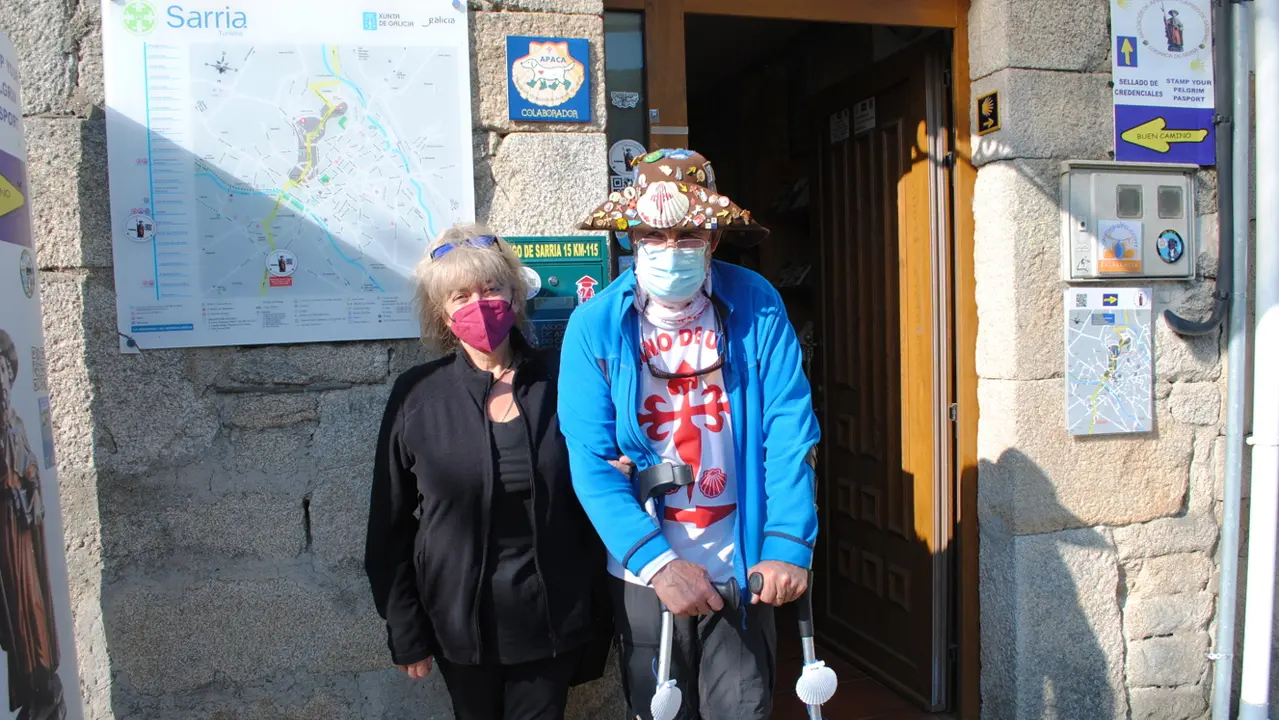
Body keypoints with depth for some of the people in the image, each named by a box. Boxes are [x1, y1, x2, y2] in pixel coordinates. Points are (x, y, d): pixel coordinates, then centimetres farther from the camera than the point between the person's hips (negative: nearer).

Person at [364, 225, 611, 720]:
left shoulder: (558, 382, -5)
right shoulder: (417, 396, -6)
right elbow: (391, 525, 0)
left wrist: (597, 615, 1)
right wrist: (405, 633, 1)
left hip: (552, 618, 0)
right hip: (460, 622, 0)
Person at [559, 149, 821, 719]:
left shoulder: (756, 305, -7)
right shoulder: (595, 325, -10)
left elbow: (789, 430, -10)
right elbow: (592, 462, -13)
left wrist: (788, 546, -19)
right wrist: (657, 561, -22)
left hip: (740, 568, 0)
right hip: (645, 573, 0)